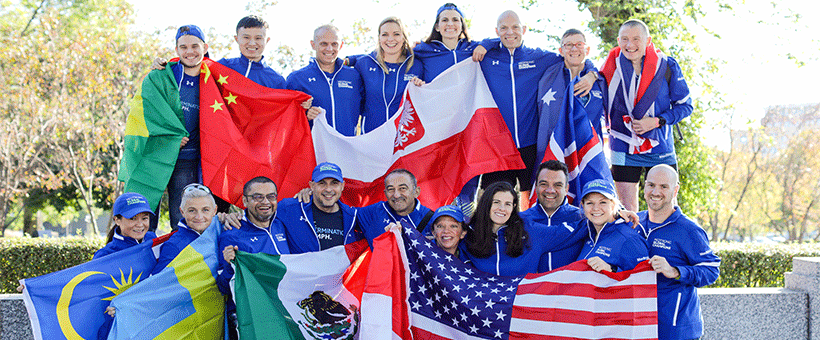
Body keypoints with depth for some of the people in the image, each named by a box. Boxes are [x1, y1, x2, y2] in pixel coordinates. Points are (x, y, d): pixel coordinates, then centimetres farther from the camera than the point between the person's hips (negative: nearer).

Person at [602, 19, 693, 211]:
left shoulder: (666, 66, -7)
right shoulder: (613, 64, -2)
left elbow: (685, 106, -1)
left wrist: (657, 121, -14)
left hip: (660, 150, -1)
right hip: (623, 149, 1)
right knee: (627, 210, 2)